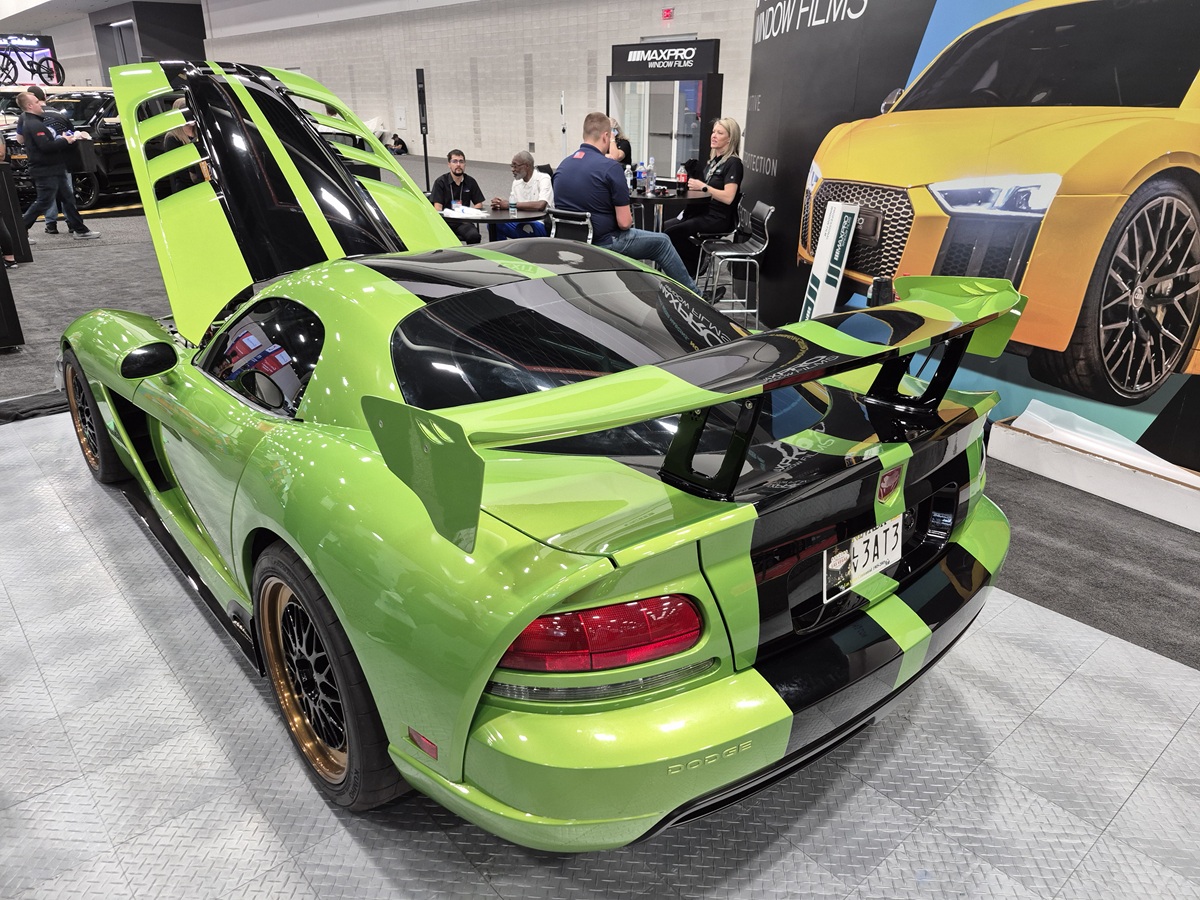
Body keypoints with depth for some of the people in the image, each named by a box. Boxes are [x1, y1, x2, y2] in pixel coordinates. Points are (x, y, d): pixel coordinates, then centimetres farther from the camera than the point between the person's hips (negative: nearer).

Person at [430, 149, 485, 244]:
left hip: (463, 221, 2)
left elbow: (479, 204, 16)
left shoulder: (470, 182, 14)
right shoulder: (441, 182, 5)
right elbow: (437, 207, -3)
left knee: (474, 236, -30)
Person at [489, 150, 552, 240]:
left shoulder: (543, 178, -7)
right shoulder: (516, 182, 15)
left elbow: (540, 205, -24)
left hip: (541, 225, -6)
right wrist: (498, 204, -11)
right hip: (521, 223, 7)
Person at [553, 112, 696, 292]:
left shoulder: (563, 165, 3)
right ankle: (693, 295, 27)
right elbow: (624, 222, -16)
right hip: (603, 242, -7)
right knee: (661, 242, 16)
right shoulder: (610, 167, -17)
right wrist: (628, 219, 6)